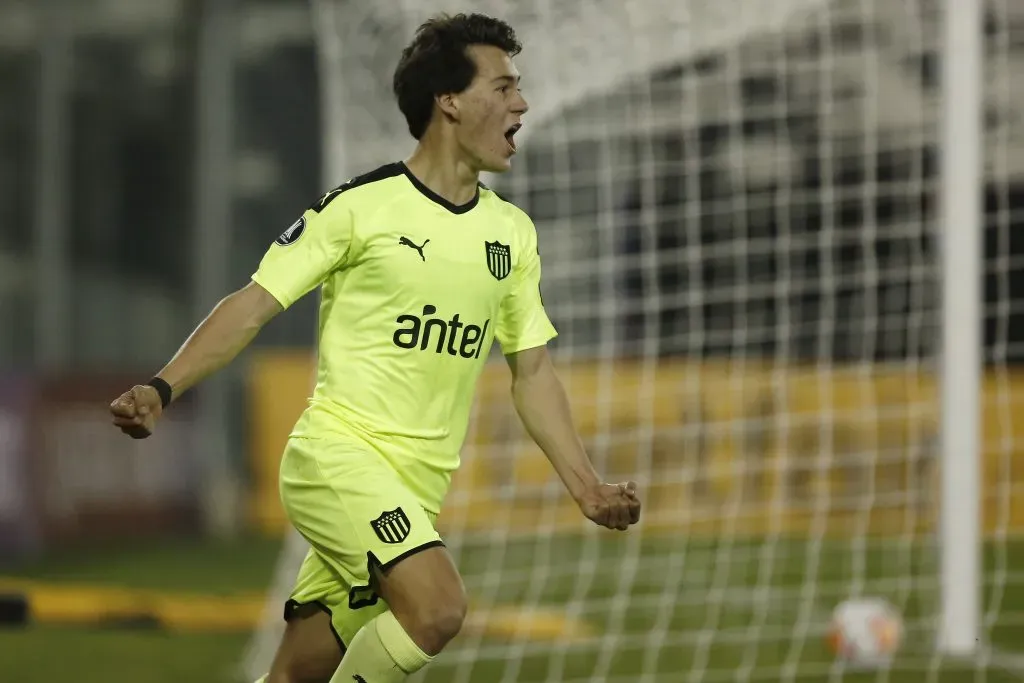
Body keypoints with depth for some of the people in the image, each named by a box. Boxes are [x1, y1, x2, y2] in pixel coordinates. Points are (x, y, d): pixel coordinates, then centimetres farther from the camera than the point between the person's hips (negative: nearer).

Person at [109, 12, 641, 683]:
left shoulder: (511, 232, 12)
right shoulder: (361, 207, -6)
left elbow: (531, 370, 19)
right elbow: (255, 305, -5)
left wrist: (587, 487, 12)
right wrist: (162, 388, -17)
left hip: (416, 490, 6)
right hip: (339, 452, -6)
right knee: (438, 607, -27)